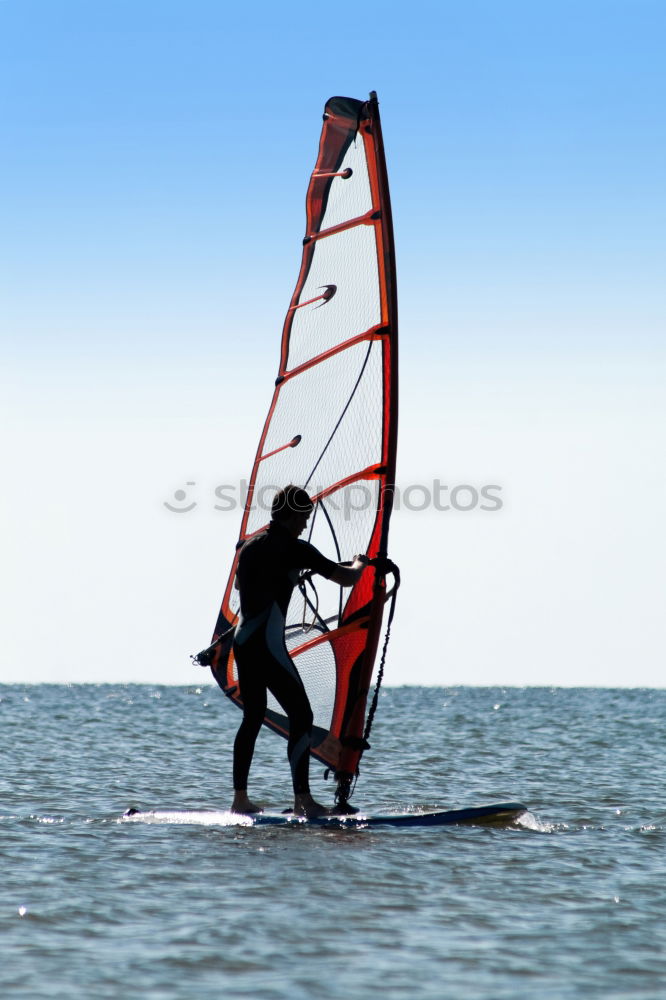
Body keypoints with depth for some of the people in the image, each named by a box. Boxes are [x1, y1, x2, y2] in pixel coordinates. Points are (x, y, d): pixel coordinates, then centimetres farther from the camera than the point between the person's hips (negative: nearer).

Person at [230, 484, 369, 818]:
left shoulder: (249, 548, 15)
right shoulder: (294, 549, -7)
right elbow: (346, 578, -6)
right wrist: (360, 563, 17)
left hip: (243, 642, 8)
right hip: (269, 646, -8)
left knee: (253, 716, 14)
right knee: (301, 716, -4)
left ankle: (240, 799, 13)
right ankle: (303, 800, -10)